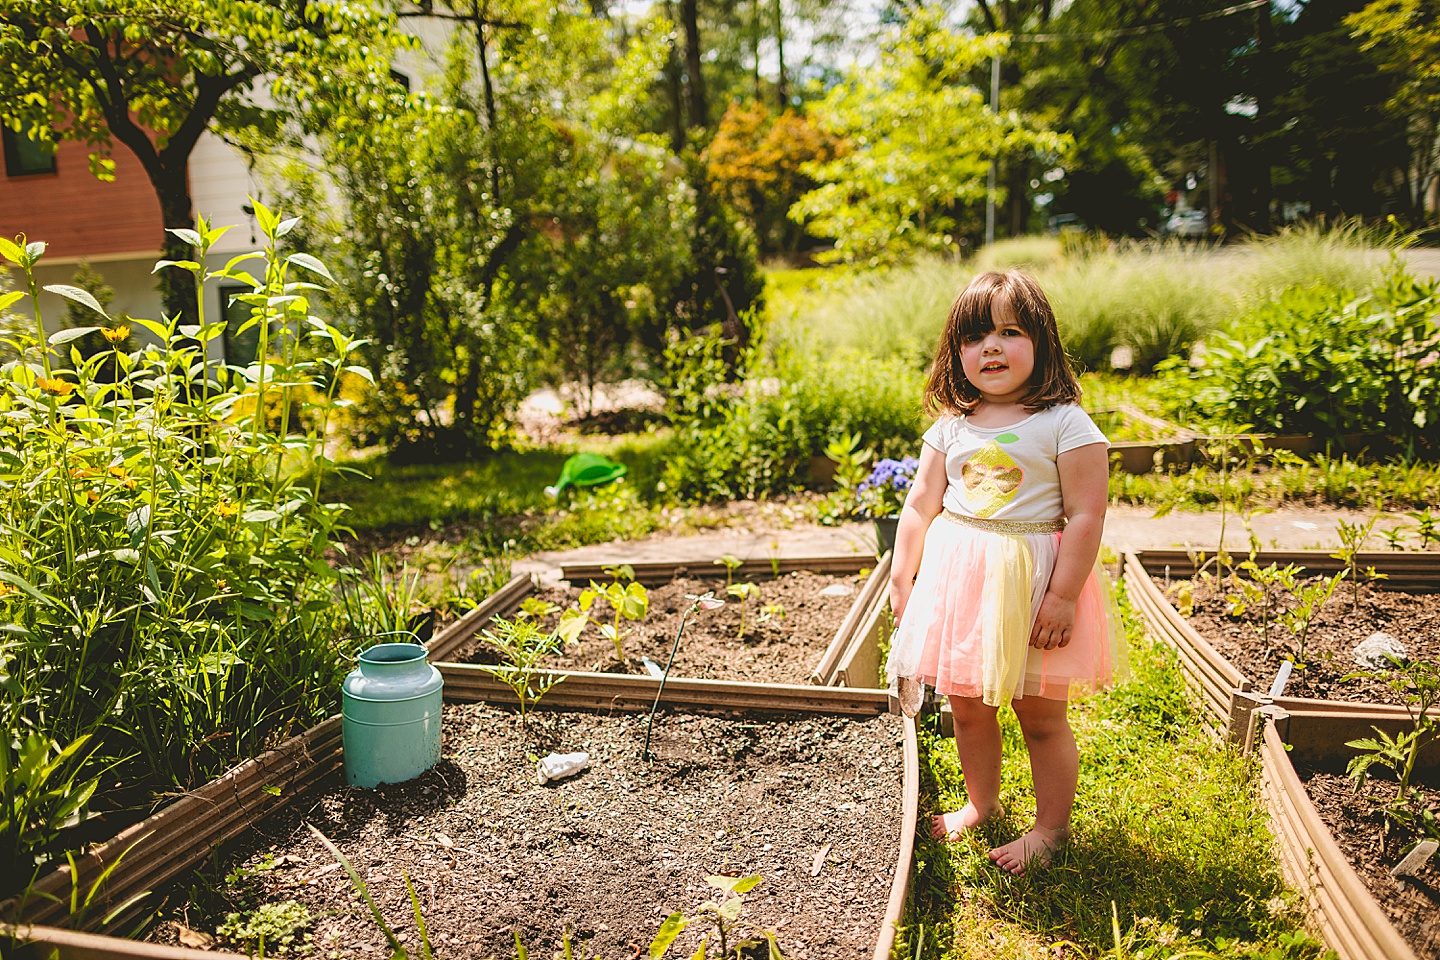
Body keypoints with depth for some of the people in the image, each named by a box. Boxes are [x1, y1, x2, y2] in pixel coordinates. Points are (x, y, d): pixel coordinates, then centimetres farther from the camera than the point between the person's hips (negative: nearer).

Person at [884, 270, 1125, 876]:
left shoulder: (1066, 424, -9)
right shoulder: (950, 427, 5)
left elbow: (1086, 516, -12)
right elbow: (920, 505, 10)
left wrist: (1062, 596, -17)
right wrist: (902, 578, 8)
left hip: (1032, 581, -4)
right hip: (957, 577, 5)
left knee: (1041, 716, 7)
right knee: (967, 708, 16)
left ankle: (1052, 828, 27)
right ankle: (981, 804, 38)